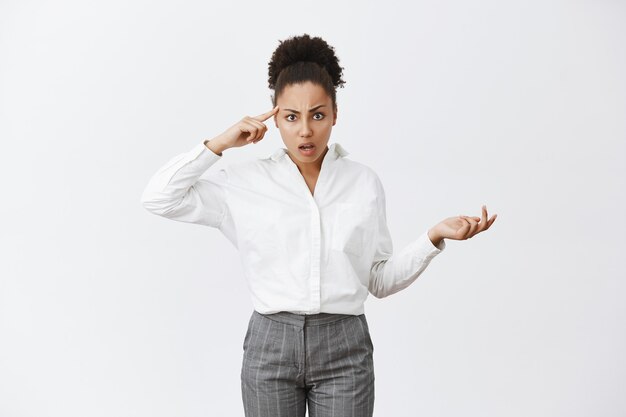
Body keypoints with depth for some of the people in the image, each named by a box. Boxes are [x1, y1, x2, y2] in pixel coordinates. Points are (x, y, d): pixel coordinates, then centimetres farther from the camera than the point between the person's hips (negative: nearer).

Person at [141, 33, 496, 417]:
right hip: (271, 345, 0)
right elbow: (158, 198, -4)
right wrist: (220, 144, -5)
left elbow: (380, 281, 6)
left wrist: (435, 236, -7)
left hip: (344, 347, 0)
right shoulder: (246, 182, 0)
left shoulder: (365, 183, 2)